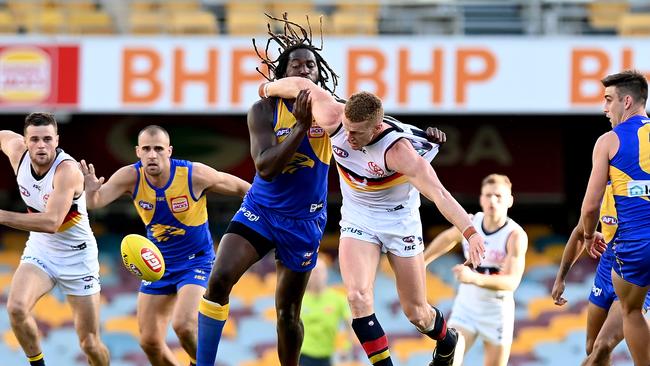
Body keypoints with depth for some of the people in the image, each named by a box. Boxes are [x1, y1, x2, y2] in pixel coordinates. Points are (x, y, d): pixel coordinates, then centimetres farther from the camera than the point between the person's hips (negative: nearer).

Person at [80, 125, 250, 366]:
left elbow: (239, 187, -7)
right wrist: (91, 191, -51)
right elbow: (95, 203, -28)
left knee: (183, 325, -26)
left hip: (196, 261, -4)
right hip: (159, 263, 4)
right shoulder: (131, 177, -16)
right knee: (149, 342, 5)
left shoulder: (195, 175, -22)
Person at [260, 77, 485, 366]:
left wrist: (470, 233, -54)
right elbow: (303, 86, -5)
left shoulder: (398, 152, -35)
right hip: (357, 219, 3)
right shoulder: (335, 119, -23)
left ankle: (447, 342, 42)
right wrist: (267, 88, 12)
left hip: (399, 220, -3)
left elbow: (439, 195, -43)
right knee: (358, 297, -20)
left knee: (416, 313, 7)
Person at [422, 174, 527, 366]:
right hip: (465, 306, 3)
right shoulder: (470, 222, -6)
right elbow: (447, 238, 18)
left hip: (497, 312, -3)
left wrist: (476, 278, -48)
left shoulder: (516, 235, -21)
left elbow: (512, 281, -32)